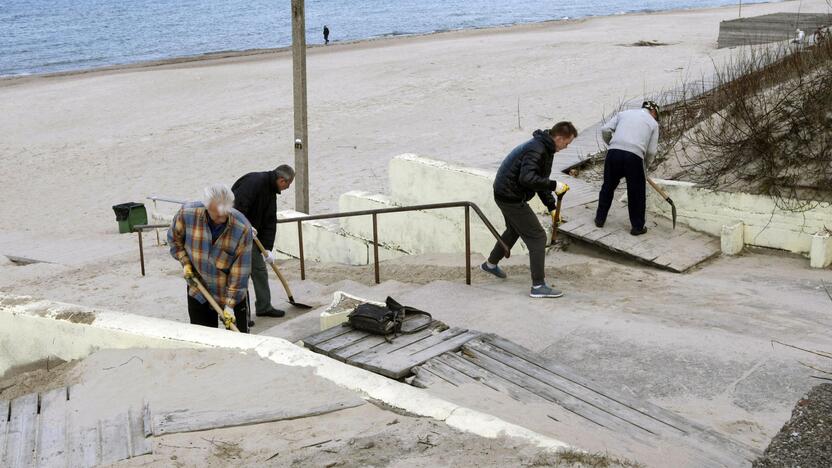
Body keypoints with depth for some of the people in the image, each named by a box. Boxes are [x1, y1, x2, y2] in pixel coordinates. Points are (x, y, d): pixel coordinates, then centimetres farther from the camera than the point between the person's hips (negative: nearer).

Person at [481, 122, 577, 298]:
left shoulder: (544, 148, 9)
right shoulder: (536, 150, -24)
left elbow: (540, 180, 17)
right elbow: (527, 178, -36)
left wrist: (551, 206, 11)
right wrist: (554, 185, -29)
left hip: (506, 193, 11)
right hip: (511, 197, -11)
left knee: (514, 230, 32)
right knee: (537, 237, -8)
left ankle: (491, 264, 51)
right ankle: (538, 286, -5)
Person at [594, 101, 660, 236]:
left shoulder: (624, 113, 22)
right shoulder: (653, 122, 16)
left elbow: (605, 130, 12)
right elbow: (652, 151, 10)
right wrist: (644, 165, 26)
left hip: (613, 152, 3)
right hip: (634, 156, -3)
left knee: (608, 187, 20)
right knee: (637, 193, 11)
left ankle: (600, 219, 30)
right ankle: (637, 227, 19)